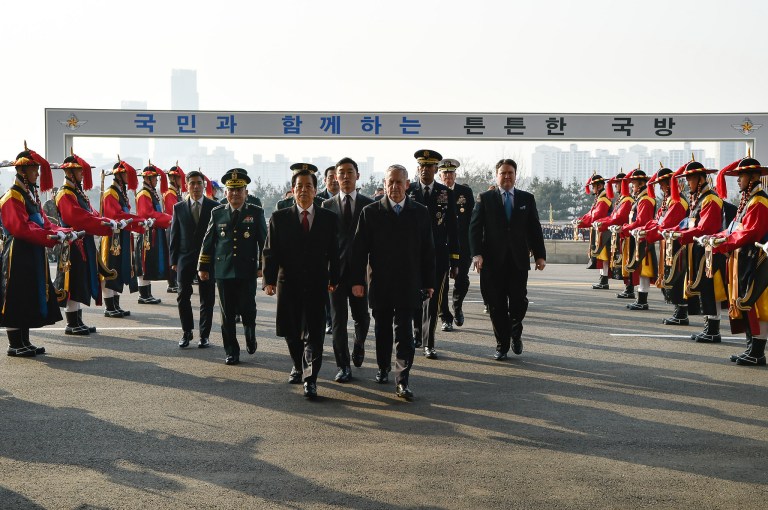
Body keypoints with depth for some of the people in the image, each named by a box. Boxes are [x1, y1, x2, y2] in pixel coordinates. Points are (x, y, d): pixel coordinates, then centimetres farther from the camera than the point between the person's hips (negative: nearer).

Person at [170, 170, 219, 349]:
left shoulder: (215, 207, 1)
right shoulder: (179, 208, 5)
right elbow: (174, 235, 7)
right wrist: (174, 260, 1)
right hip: (185, 259, 1)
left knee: (207, 299, 3)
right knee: (183, 297, 3)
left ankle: (204, 335, 13)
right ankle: (187, 332, 16)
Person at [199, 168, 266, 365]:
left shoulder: (256, 213, 3)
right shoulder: (217, 213, 8)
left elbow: (263, 242, 4)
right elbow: (208, 242, 11)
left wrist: (262, 266, -1)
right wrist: (203, 267, 8)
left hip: (247, 273, -2)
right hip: (223, 272, 2)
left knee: (247, 310, -3)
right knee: (227, 315, 4)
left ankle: (250, 336, 29)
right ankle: (231, 352, 13)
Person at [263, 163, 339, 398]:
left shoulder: (328, 218, 4)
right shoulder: (279, 218, 3)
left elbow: (334, 252, 5)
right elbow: (270, 251, 0)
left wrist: (333, 279, -2)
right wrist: (269, 279, -9)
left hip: (317, 284, -1)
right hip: (288, 284, 1)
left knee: (314, 333, -6)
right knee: (291, 331, 11)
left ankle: (310, 379, -7)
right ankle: (298, 366, 34)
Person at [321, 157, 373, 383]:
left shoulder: (369, 204, 4)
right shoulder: (328, 205, 6)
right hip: (336, 268, 0)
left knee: (361, 316, 7)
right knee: (338, 319, -1)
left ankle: (359, 344, 39)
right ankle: (343, 366, 5)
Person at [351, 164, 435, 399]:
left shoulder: (421, 212, 3)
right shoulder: (370, 212, 0)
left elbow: (427, 250, 5)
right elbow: (359, 248, -1)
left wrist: (428, 282, 2)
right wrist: (357, 280, -6)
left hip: (408, 284, -1)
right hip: (380, 283, 1)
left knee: (404, 331, -6)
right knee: (382, 330, 14)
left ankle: (402, 380, -6)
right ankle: (383, 368, 33)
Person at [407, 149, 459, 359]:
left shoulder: (446, 193, 4)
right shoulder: (408, 191, 3)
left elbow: (452, 228, 4)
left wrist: (455, 259, 0)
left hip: (438, 253, -1)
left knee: (432, 298, -3)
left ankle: (428, 343, 0)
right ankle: (417, 334, 31)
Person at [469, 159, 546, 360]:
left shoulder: (527, 199, 11)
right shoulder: (485, 198, 6)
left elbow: (535, 229, 10)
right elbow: (475, 227, 0)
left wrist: (540, 255, 2)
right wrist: (476, 253, -12)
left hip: (518, 260, 1)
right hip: (493, 261, -1)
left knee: (519, 301, -4)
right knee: (497, 305, 2)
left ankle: (515, 333, 25)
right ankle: (501, 345, 13)